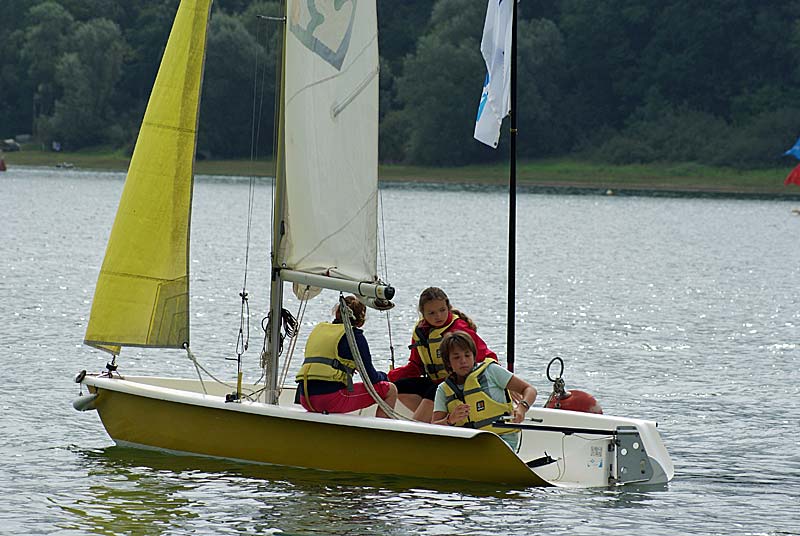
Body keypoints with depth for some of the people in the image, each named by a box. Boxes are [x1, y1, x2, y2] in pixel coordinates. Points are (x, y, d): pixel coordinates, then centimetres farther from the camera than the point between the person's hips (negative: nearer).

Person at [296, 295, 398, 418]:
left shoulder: (318, 328, 19)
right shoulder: (355, 335, -1)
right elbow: (371, 378, 0)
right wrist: (383, 376, 22)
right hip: (332, 398, -7)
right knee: (390, 390, 3)